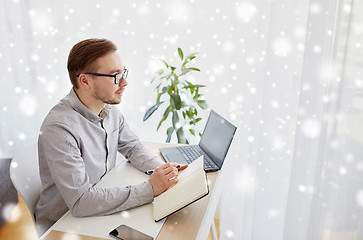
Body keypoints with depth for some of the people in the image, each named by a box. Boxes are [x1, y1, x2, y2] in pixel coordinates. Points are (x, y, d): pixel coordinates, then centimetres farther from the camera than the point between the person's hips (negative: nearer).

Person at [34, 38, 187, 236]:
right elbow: (80, 201, -30)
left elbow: (131, 147, 9)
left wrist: (161, 168, -11)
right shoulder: (59, 128, -28)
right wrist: (149, 189, -29)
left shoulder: (109, 108, -3)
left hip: (103, 211, 7)